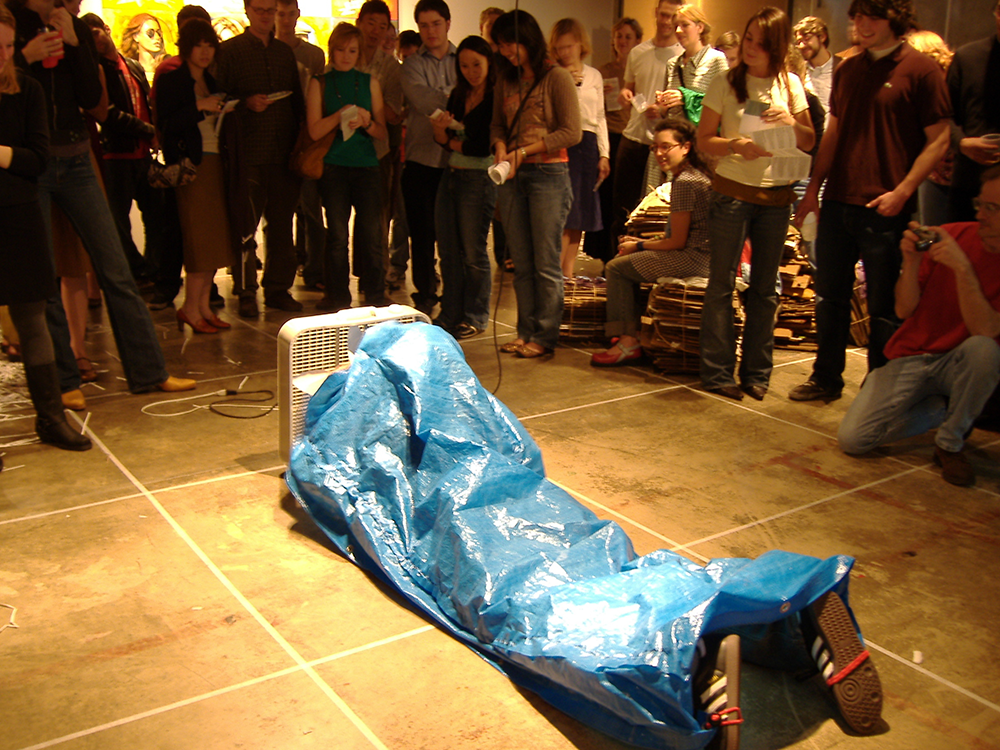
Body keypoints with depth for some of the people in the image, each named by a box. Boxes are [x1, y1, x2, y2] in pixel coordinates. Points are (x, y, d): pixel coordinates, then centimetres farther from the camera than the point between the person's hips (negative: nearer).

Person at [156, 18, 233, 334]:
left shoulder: (213, 82, 18)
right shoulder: (171, 81, -2)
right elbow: (166, 126, -13)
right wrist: (199, 107, -19)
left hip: (215, 163, 7)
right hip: (192, 164, -7)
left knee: (216, 235, 4)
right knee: (200, 236, -10)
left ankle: (203, 304, 12)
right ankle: (191, 308, -2)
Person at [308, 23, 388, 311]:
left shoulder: (369, 82, 12)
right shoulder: (320, 83, 8)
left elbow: (382, 132, 11)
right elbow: (314, 131, -2)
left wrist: (367, 122, -10)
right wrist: (340, 115, -17)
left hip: (366, 165, 1)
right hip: (333, 165, -1)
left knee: (372, 235, -2)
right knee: (337, 235, 1)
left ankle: (376, 298, 8)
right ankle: (337, 299, 11)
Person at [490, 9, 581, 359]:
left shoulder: (557, 77, -6)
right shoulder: (505, 79, 12)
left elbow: (572, 133, -10)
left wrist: (524, 150, -13)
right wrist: (500, 146, -4)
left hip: (548, 175, -6)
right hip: (512, 176, 6)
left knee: (545, 263, -1)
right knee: (521, 262, 9)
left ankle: (545, 337, 6)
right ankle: (526, 331, 17)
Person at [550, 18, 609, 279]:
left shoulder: (594, 76, 14)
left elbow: (600, 118, 15)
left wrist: (604, 153, 10)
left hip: (588, 144, 5)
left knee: (581, 211, 7)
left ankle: (568, 270, 16)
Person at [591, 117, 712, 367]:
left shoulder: (684, 183, -16)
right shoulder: (696, 175, 15)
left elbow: (677, 241, -16)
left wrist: (638, 247, -2)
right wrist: (642, 242, 12)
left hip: (695, 258, -11)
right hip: (702, 255, 11)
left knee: (616, 268, -8)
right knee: (625, 261, 18)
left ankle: (629, 343, -5)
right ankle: (629, 335, 15)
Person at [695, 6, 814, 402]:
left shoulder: (790, 84, 7)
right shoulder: (725, 83, 0)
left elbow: (809, 143, 10)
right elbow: (704, 140, -1)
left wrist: (791, 123, -10)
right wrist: (735, 146, -19)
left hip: (776, 195, 3)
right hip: (732, 191, -2)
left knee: (765, 288, 7)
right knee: (722, 284, -2)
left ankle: (756, 372, 16)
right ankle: (718, 372, 5)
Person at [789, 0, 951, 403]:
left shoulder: (921, 70, -5)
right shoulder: (847, 70, 13)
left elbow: (939, 140, -7)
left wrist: (902, 191, -17)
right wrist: (813, 188, 13)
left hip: (884, 208, -6)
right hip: (837, 202, 6)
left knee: (883, 305, 3)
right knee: (830, 296, 13)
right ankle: (827, 377, 26)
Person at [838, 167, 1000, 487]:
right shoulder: (950, 236, -6)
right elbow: (904, 310, -5)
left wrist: (962, 268, -31)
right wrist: (911, 262, -22)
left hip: (957, 364, -1)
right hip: (911, 357, 2)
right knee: (852, 439, -13)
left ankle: (950, 443, -11)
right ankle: (942, 408, 13)